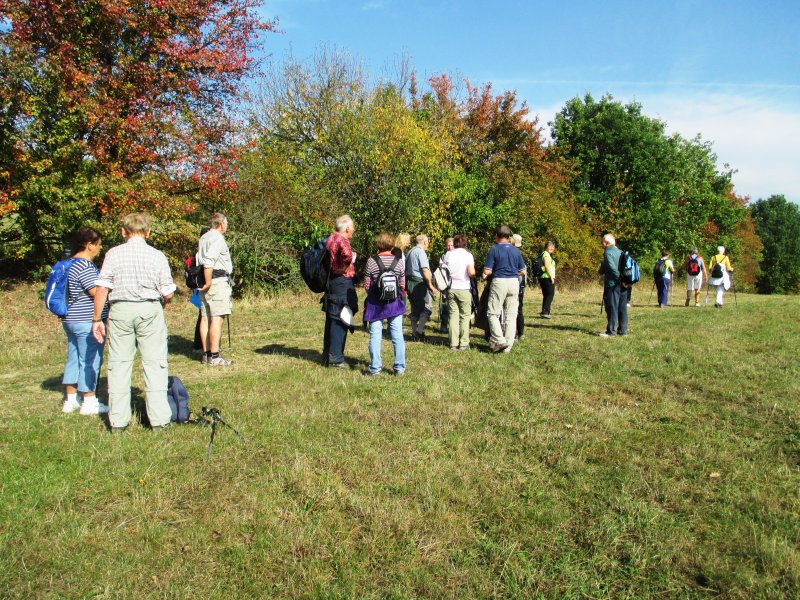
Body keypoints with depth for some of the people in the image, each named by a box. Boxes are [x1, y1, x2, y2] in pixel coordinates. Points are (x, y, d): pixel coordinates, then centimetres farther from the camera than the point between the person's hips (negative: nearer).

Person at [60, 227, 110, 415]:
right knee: (90, 361, -2)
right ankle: (89, 403, 5)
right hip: (87, 321, -10)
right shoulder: (85, 266, -18)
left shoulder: (71, 263, 14)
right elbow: (98, 292, -21)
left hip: (71, 320, 10)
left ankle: (70, 400, 22)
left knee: (74, 359, 15)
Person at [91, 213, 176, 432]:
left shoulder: (113, 254, 0)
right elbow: (168, 293, -3)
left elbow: (102, 289, -4)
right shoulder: (157, 256, -2)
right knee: (154, 363, 5)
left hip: (120, 310, 1)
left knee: (119, 364, 9)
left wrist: (97, 318, 3)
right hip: (150, 310, -1)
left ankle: (118, 422, 14)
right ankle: (159, 419, 5)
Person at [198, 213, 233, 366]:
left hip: (206, 281, 10)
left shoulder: (203, 238, 20)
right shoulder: (217, 238, -10)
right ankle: (214, 356, -11)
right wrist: (208, 283, -17)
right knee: (217, 318, -10)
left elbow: (200, 259, 16)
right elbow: (208, 261, -21)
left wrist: (205, 282, 14)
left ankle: (206, 354, 15)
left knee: (205, 318, 10)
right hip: (217, 280, -10)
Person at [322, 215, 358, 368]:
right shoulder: (342, 240, -16)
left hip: (331, 283, 9)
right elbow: (347, 254, -37)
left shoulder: (329, 239, 13)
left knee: (331, 320, 15)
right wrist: (344, 267, -21)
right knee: (340, 321, -4)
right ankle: (335, 359, 0)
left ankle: (327, 355, 23)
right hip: (342, 284, -9)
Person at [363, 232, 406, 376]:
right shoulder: (399, 262, -2)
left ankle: (375, 367, 5)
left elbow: (366, 285, -4)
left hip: (376, 303, -1)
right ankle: (400, 367, 11)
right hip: (395, 303, 2)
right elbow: (403, 285, 2)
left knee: (375, 335, 4)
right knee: (397, 335, 7)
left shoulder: (371, 261, -8)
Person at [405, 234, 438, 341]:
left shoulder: (409, 252, 16)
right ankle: (420, 331, -12)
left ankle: (414, 334, 14)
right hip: (420, 283, -9)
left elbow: (406, 269, 21)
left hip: (410, 283, 9)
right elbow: (425, 270, -18)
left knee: (415, 309, 12)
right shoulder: (421, 252, -11)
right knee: (427, 307, -5)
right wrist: (431, 285, -14)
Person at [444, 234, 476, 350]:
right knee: (465, 316, 5)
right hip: (464, 288, -3)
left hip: (451, 288, 3)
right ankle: (464, 343, 3)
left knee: (453, 315, 5)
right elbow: (471, 272, -15)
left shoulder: (448, 254, 4)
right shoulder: (467, 254, -5)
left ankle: (453, 344, 2)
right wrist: (474, 273, 6)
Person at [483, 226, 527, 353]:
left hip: (499, 282, -4)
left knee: (492, 313, 4)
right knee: (511, 315, 7)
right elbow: (523, 272, 9)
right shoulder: (516, 250, 8)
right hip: (514, 282, 4)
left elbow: (487, 272, -9)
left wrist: (493, 272, 13)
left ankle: (498, 340, -9)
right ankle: (508, 345, 8)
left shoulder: (494, 250, -5)